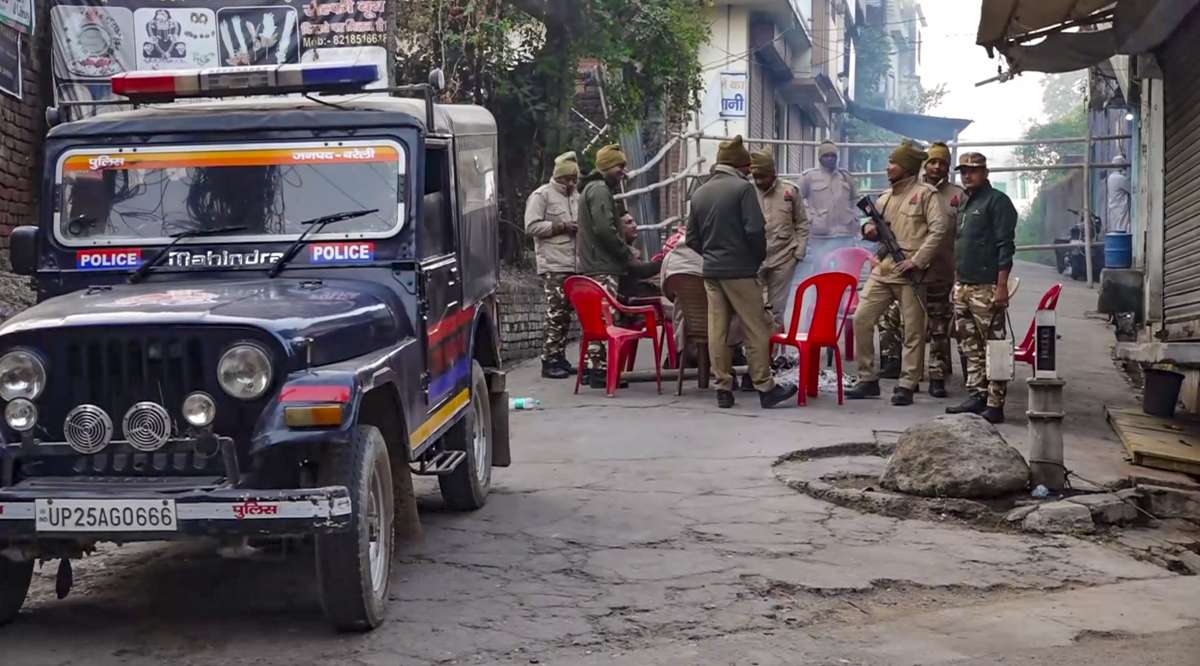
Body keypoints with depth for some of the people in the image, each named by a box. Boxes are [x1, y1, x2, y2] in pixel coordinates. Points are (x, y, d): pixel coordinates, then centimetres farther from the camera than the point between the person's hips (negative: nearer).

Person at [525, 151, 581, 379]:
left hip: (573, 265, 8)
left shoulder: (575, 196, 20)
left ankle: (560, 358, 14)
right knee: (555, 314, -10)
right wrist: (562, 227, -15)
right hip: (553, 266, -8)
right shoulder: (541, 195, -4)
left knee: (565, 314, 9)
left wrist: (580, 227, 8)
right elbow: (532, 226, -12)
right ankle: (549, 362, -7)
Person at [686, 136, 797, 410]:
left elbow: (691, 239, 11)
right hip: (740, 270, -6)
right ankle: (765, 387, 2)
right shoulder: (743, 188, -8)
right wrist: (760, 257, 1)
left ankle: (723, 389, 8)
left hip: (711, 271, 6)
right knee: (756, 330, 1)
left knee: (717, 331, 6)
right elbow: (755, 230, -15)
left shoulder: (700, 193, 10)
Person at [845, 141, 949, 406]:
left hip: (909, 273, -7)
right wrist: (869, 229, 2)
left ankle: (906, 387, 5)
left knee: (913, 332, -1)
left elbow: (938, 229, -12)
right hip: (882, 270, 7)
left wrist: (917, 260, -18)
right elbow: (874, 227, 27)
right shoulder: (885, 197, 18)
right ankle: (868, 380, 9)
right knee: (861, 320, 0)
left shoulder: (924, 193, -3)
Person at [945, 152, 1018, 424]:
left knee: (993, 347, -7)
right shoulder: (964, 203, 20)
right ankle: (977, 396, 17)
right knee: (970, 347, 11)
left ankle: (995, 405, -8)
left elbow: (1005, 246, -12)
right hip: (962, 286, 9)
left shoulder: (997, 201, -5)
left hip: (986, 288, -9)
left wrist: (1002, 286, -18)